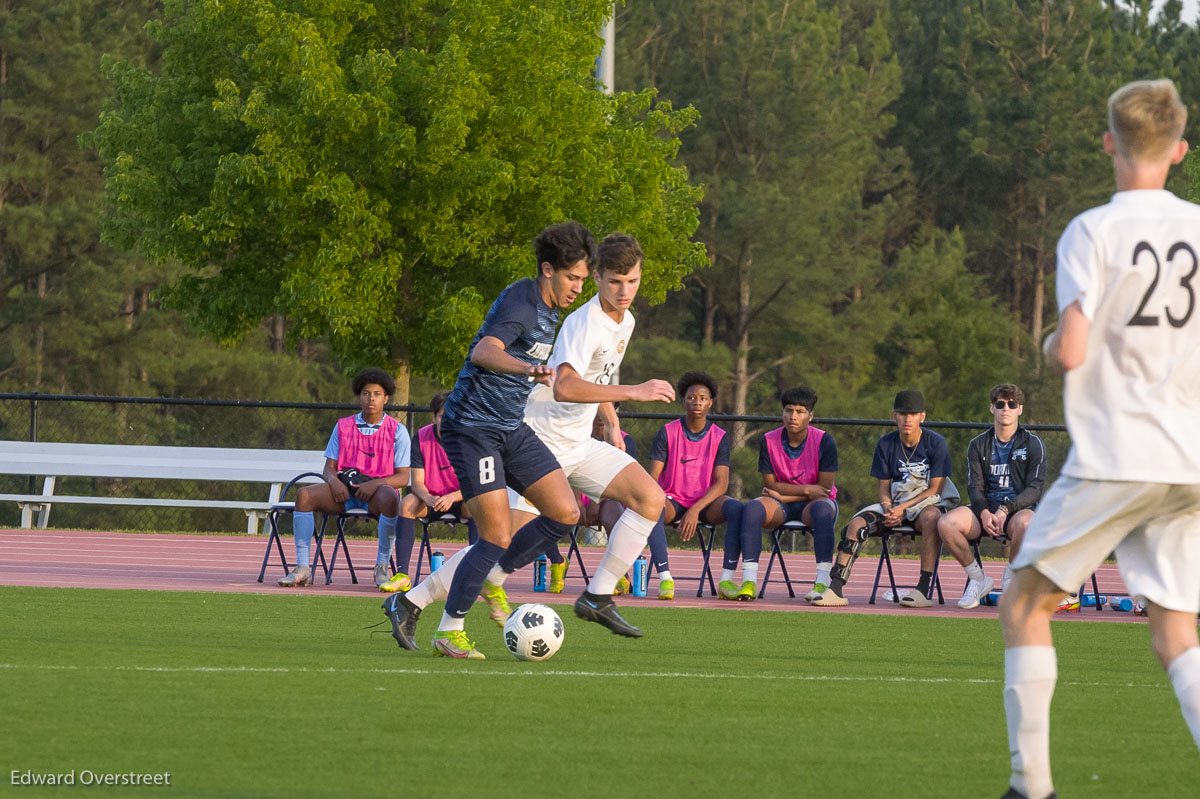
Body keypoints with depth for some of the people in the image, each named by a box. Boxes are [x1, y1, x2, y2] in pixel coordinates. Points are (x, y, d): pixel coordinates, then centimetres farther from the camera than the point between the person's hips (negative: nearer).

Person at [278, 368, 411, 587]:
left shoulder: (397, 430, 5)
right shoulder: (343, 426, 14)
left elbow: (403, 477, -1)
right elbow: (329, 468, 10)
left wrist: (376, 484, -20)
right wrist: (334, 481, -14)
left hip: (378, 489, -3)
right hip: (344, 490, 3)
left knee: (389, 498, -40)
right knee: (304, 495, -25)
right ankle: (302, 569, -28)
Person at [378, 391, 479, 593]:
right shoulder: (422, 437, -8)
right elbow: (417, 482, -9)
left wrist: (452, 497, -35)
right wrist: (427, 498, -33)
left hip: (460, 499, -2)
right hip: (430, 498, 2)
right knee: (407, 503, -29)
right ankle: (401, 575, -33)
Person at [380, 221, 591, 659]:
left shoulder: (549, 309, 13)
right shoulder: (520, 301, -17)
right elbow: (483, 353, -35)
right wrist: (530, 369, -52)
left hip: (511, 428, 9)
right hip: (473, 427, -9)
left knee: (566, 513, -1)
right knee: (497, 536, -12)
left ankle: (493, 577, 13)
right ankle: (449, 632, 2)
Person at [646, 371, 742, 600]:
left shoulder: (719, 438, 1)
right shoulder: (668, 433, 0)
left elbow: (721, 483, -8)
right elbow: (653, 477, -5)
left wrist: (695, 510, -23)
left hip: (705, 503, 1)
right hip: (674, 501, -1)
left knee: (735, 508, -32)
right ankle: (665, 579, -46)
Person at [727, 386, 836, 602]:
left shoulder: (824, 442, -10)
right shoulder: (768, 442, -4)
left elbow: (824, 489, -11)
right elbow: (770, 485, -5)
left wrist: (785, 495, -13)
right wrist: (806, 489, -14)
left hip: (811, 504, -2)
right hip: (780, 506, 2)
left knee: (822, 508, -38)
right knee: (753, 507, -30)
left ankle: (823, 583, -44)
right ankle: (749, 581, -40)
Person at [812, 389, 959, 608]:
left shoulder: (936, 443, -6)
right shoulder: (885, 444, 5)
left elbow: (935, 489, -10)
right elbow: (884, 487, 7)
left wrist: (903, 508, -20)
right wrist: (889, 510, -15)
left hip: (927, 501, -4)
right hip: (895, 502, 4)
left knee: (931, 517, -39)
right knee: (857, 523, -20)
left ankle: (923, 590, -41)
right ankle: (835, 588, -26)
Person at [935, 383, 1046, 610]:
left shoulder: (1033, 444, 4)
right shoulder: (978, 445, 13)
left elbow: (1035, 489, -5)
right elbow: (975, 487, 4)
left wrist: (1006, 509, -21)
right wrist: (984, 513, -18)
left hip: (1020, 508, -3)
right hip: (986, 508, 3)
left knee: (1024, 524, -41)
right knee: (946, 523, -27)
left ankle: (1011, 578, -12)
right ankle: (977, 579, -6)